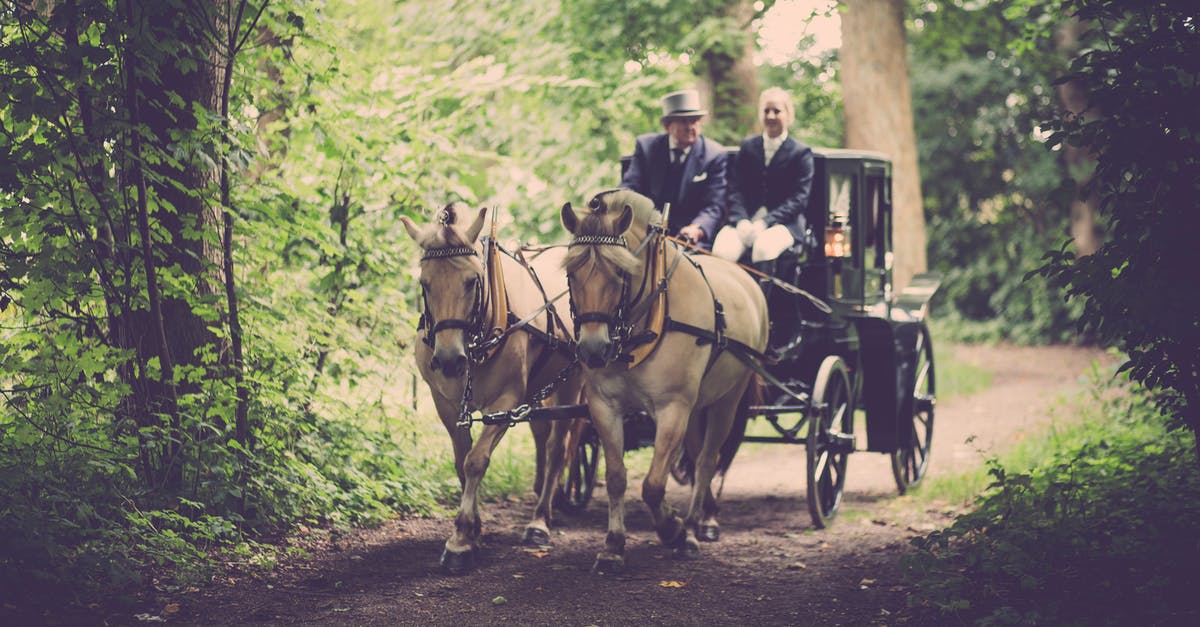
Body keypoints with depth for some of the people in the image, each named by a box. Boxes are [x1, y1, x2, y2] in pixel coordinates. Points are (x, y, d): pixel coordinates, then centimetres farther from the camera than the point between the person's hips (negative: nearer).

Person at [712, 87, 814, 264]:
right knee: (722, 249, -30)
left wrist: (765, 223, -16)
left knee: (764, 247, -37)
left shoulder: (801, 153, 7)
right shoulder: (748, 146, 18)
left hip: (783, 222, -3)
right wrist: (742, 221, -11)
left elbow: (799, 198, -2)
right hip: (746, 220, 3)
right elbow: (735, 188, 9)